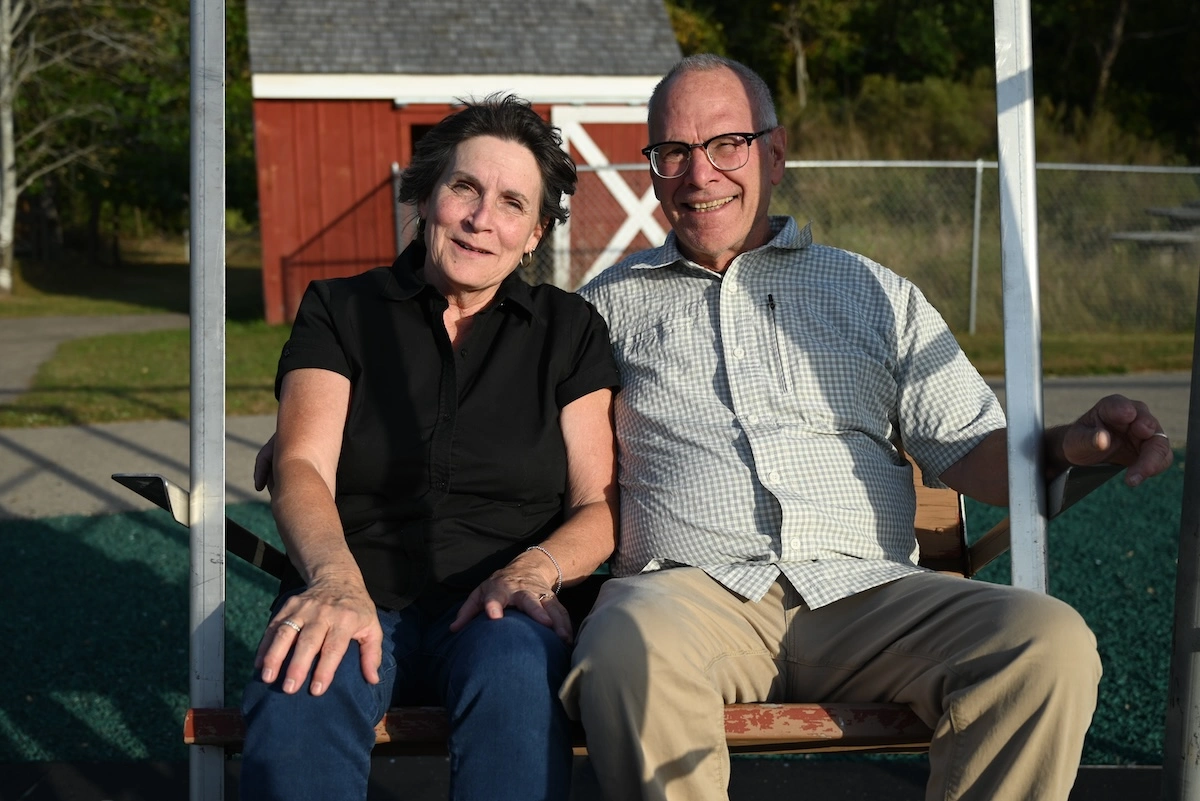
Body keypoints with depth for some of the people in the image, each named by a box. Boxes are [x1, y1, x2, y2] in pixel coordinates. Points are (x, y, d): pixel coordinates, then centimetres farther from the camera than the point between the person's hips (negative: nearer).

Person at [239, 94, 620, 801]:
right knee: (300, 697, -35)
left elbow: (600, 506, 8)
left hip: (494, 609, 1)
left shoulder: (569, 330, 14)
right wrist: (337, 580, -25)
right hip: (358, 597, 0)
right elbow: (301, 466, -3)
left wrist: (534, 569, -15)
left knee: (515, 671, -36)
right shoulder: (340, 311, 12)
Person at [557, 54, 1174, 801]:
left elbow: (968, 448, 14)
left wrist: (1067, 448, -6)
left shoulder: (877, 293, 21)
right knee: (629, 648, -38)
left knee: (1052, 643, -26)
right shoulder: (612, 303, 20)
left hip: (869, 593, 2)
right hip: (690, 588, -1)